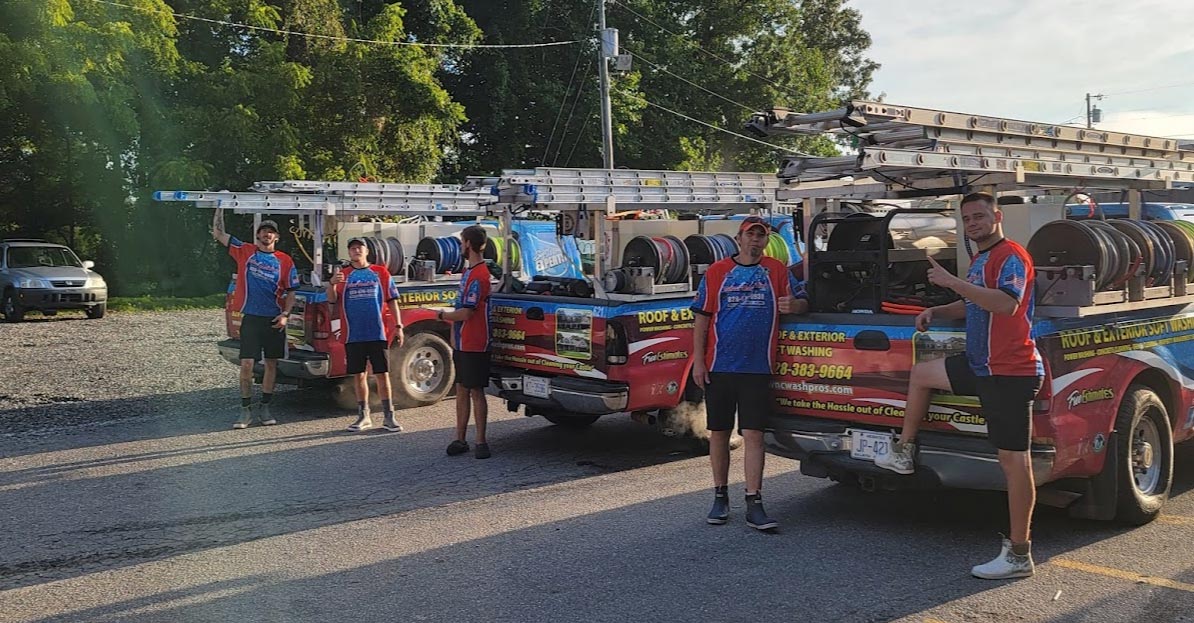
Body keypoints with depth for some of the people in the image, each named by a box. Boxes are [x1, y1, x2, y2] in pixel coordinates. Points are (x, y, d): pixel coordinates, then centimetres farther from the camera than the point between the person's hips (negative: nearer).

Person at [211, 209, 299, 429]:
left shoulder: (285, 261, 4)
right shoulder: (245, 252, 4)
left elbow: (291, 292, 6)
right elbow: (218, 233, 6)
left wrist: (285, 314, -7)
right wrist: (220, 207, 3)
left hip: (274, 320, 1)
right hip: (251, 318, -1)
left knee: (272, 363, 7)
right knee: (247, 364, -4)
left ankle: (265, 408, 19)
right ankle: (246, 410, 6)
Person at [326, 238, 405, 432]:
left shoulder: (381, 273, 7)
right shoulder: (343, 275, 9)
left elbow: (392, 301, 7)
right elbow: (332, 300, 1)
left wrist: (398, 326, 1)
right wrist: (332, 283, -20)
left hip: (377, 334, -1)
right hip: (353, 335, 1)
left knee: (382, 374, 0)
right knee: (359, 375, 7)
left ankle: (388, 416, 6)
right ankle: (364, 416, 17)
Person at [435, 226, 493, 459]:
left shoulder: (479, 275, -18)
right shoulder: (468, 272, 14)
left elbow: (466, 313, -22)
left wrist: (443, 315, -5)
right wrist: (454, 336, 13)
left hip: (474, 345, -9)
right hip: (462, 343, 9)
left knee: (476, 391, -3)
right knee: (462, 390, 11)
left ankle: (481, 442, 5)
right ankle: (460, 439, 18)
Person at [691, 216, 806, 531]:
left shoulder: (777, 271, 9)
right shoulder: (717, 272, 6)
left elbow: (803, 302, 8)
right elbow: (702, 319, 5)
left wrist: (793, 305, -16)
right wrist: (698, 360, -1)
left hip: (757, 369, -1)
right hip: (718, 368, 1)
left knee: (753, 436, -4)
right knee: (719, 433, 8)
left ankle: (754, 505, -1)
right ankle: (720, 497, 21)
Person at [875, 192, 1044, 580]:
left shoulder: (1011, 257, -13)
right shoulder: (980, 260, 18)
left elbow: (1006, 304, -31)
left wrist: (952, 282, -27)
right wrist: (936, 312, 15)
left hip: (1010, 372, -10)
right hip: (981, 366, 10)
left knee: (1013, 460, -8)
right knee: (921, 374, 24)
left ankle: (1019, 555, -3)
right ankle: (904, 455, 35)